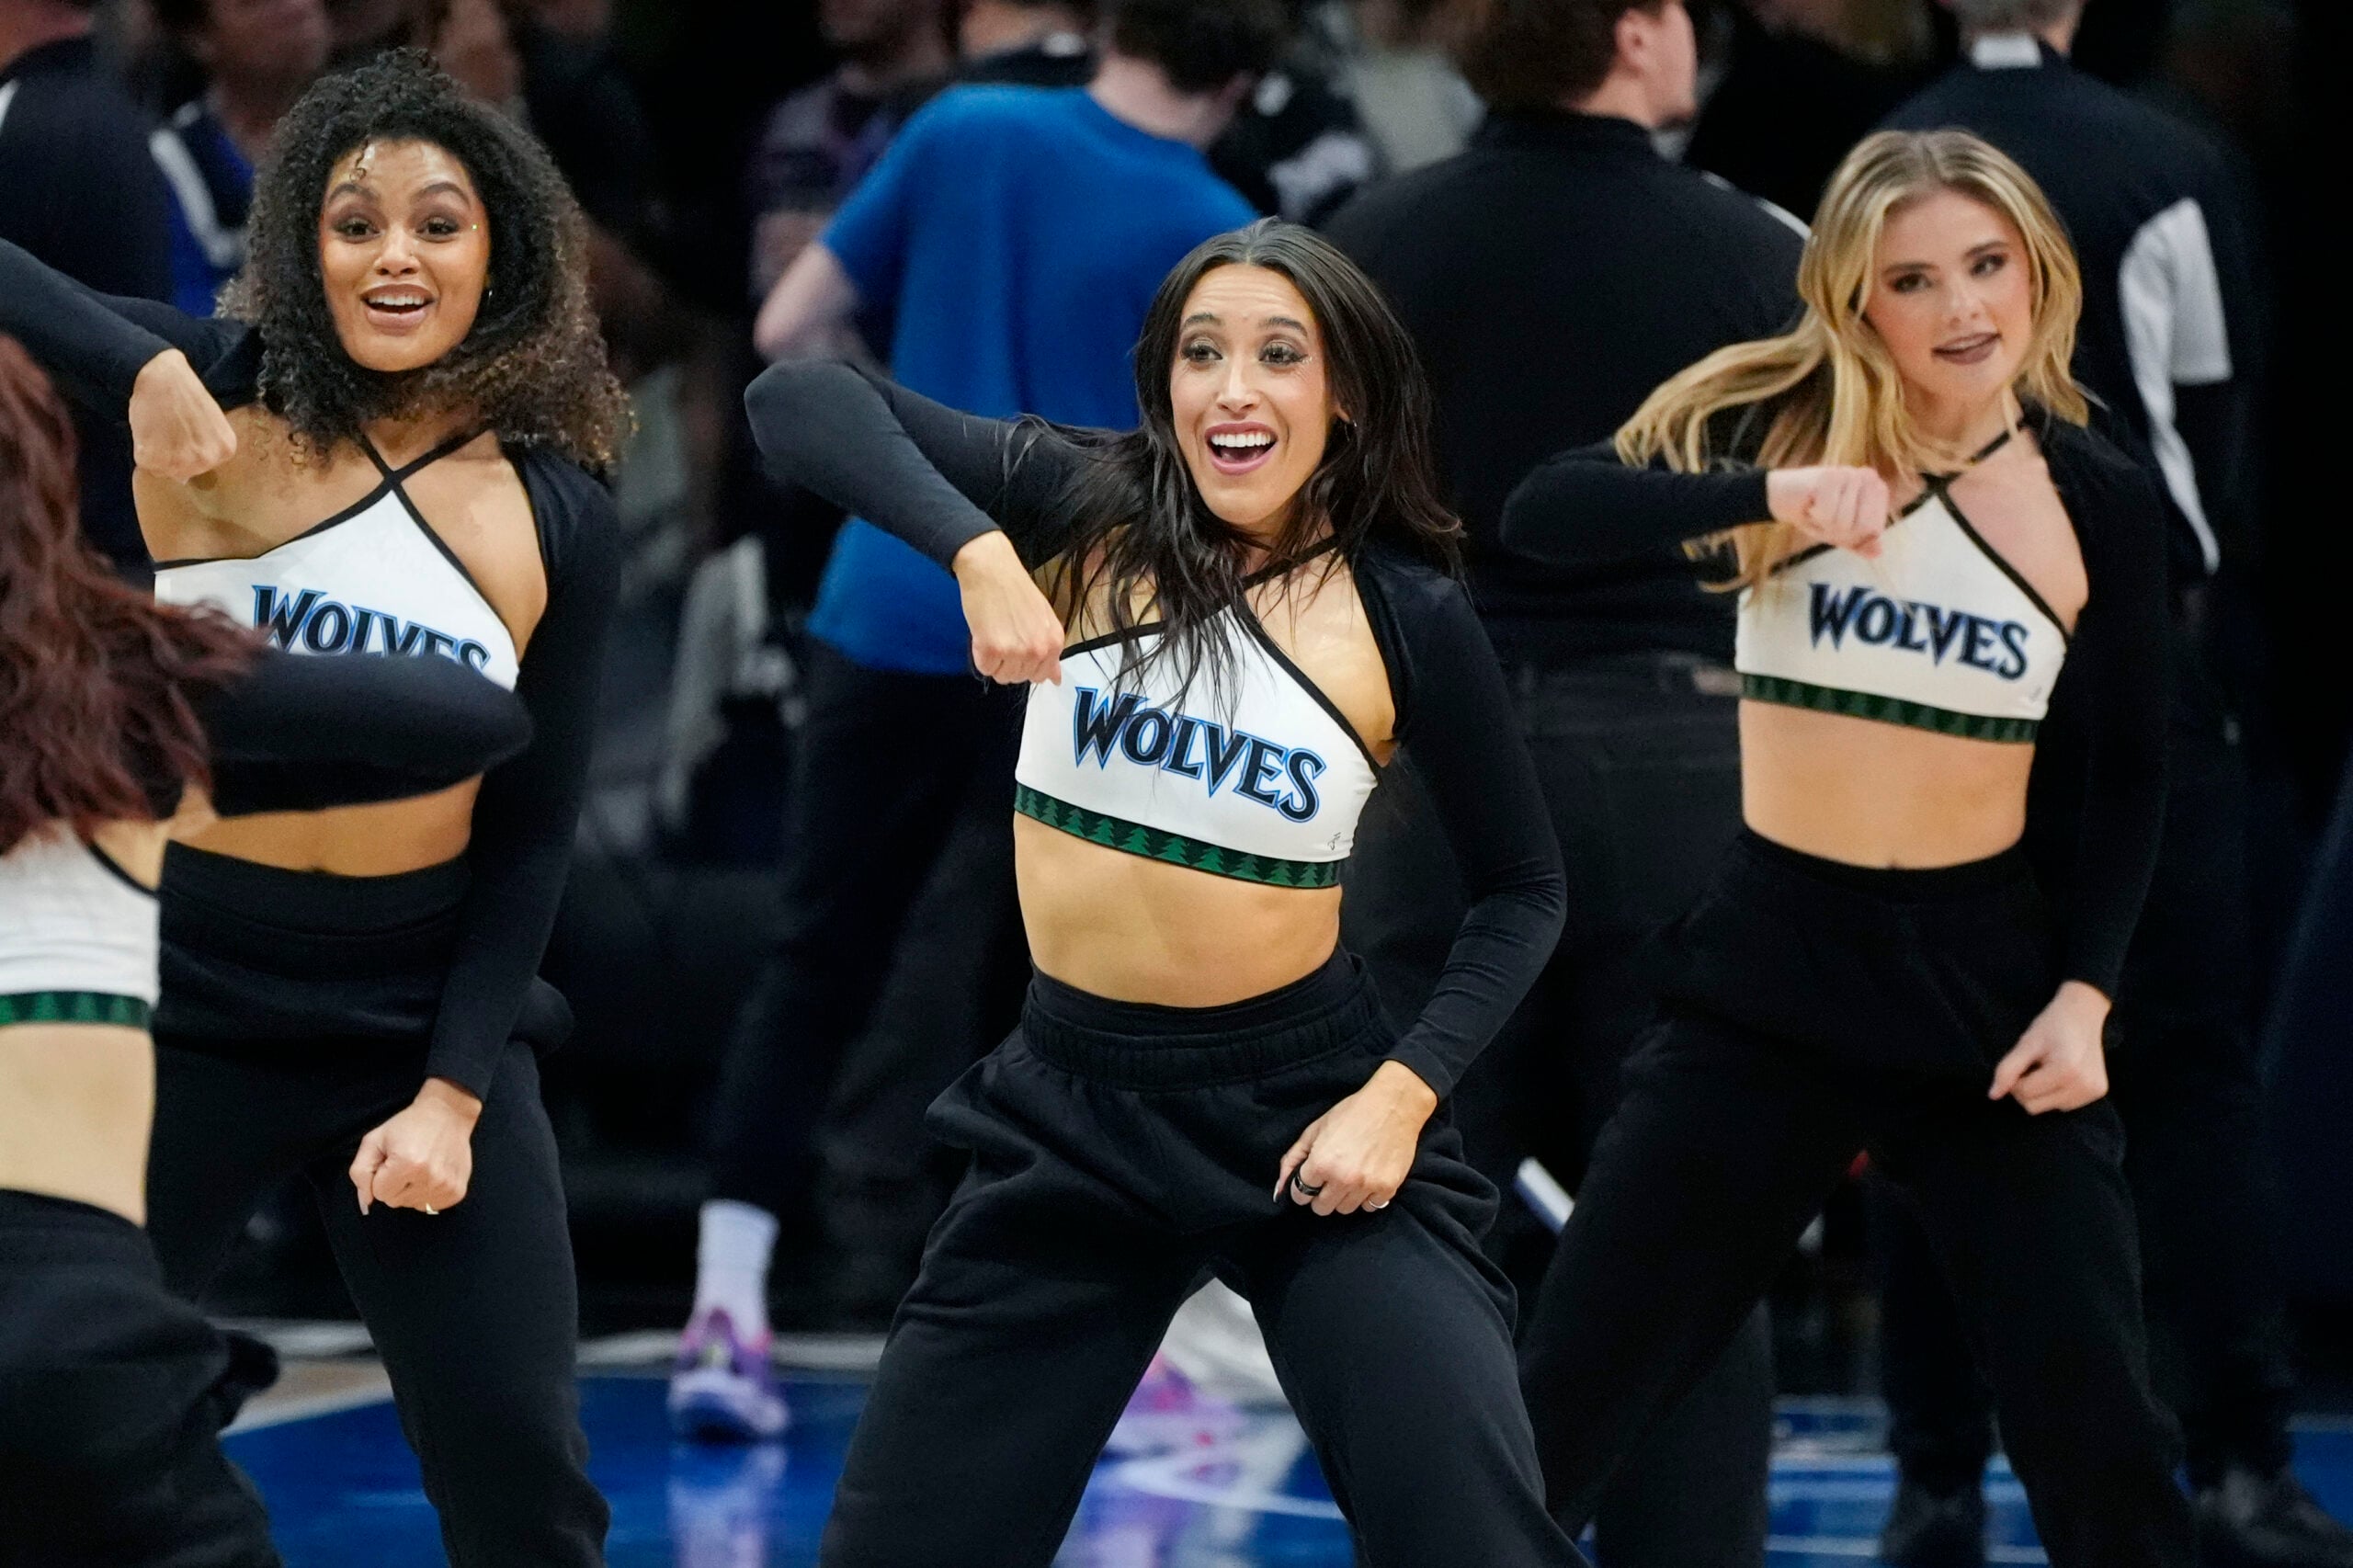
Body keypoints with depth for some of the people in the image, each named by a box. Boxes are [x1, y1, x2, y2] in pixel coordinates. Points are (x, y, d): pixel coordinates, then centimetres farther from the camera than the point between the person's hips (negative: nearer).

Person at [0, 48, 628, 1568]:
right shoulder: (226, 401, -8)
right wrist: (146, 368, -33)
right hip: (182, 998, -2)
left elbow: (533, 834, 3)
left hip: (430, 1010, 2)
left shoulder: (560, 520, -2)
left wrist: (451, 1094, -5)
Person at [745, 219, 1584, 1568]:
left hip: (1305, 1104, -2)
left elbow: (1523, 889, 4)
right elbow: (801, 399, -14)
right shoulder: (1085, 509, -5)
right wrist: (977, 550, -29)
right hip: (1072, 1103, 2)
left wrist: (1405, 1095, -10)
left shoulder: (1407, 617, -5)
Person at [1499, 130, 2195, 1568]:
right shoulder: (1786, 420, -5)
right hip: (1777, 965, -1)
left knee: (2100, 1432, 1)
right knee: (1568, 1400, 1)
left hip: (1994, 969, 1)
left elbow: (2131, 772, 9)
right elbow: (1544, 514, -21)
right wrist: (1771, 493, -35)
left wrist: (2085, 992, -4)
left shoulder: (2106, 501, 0)